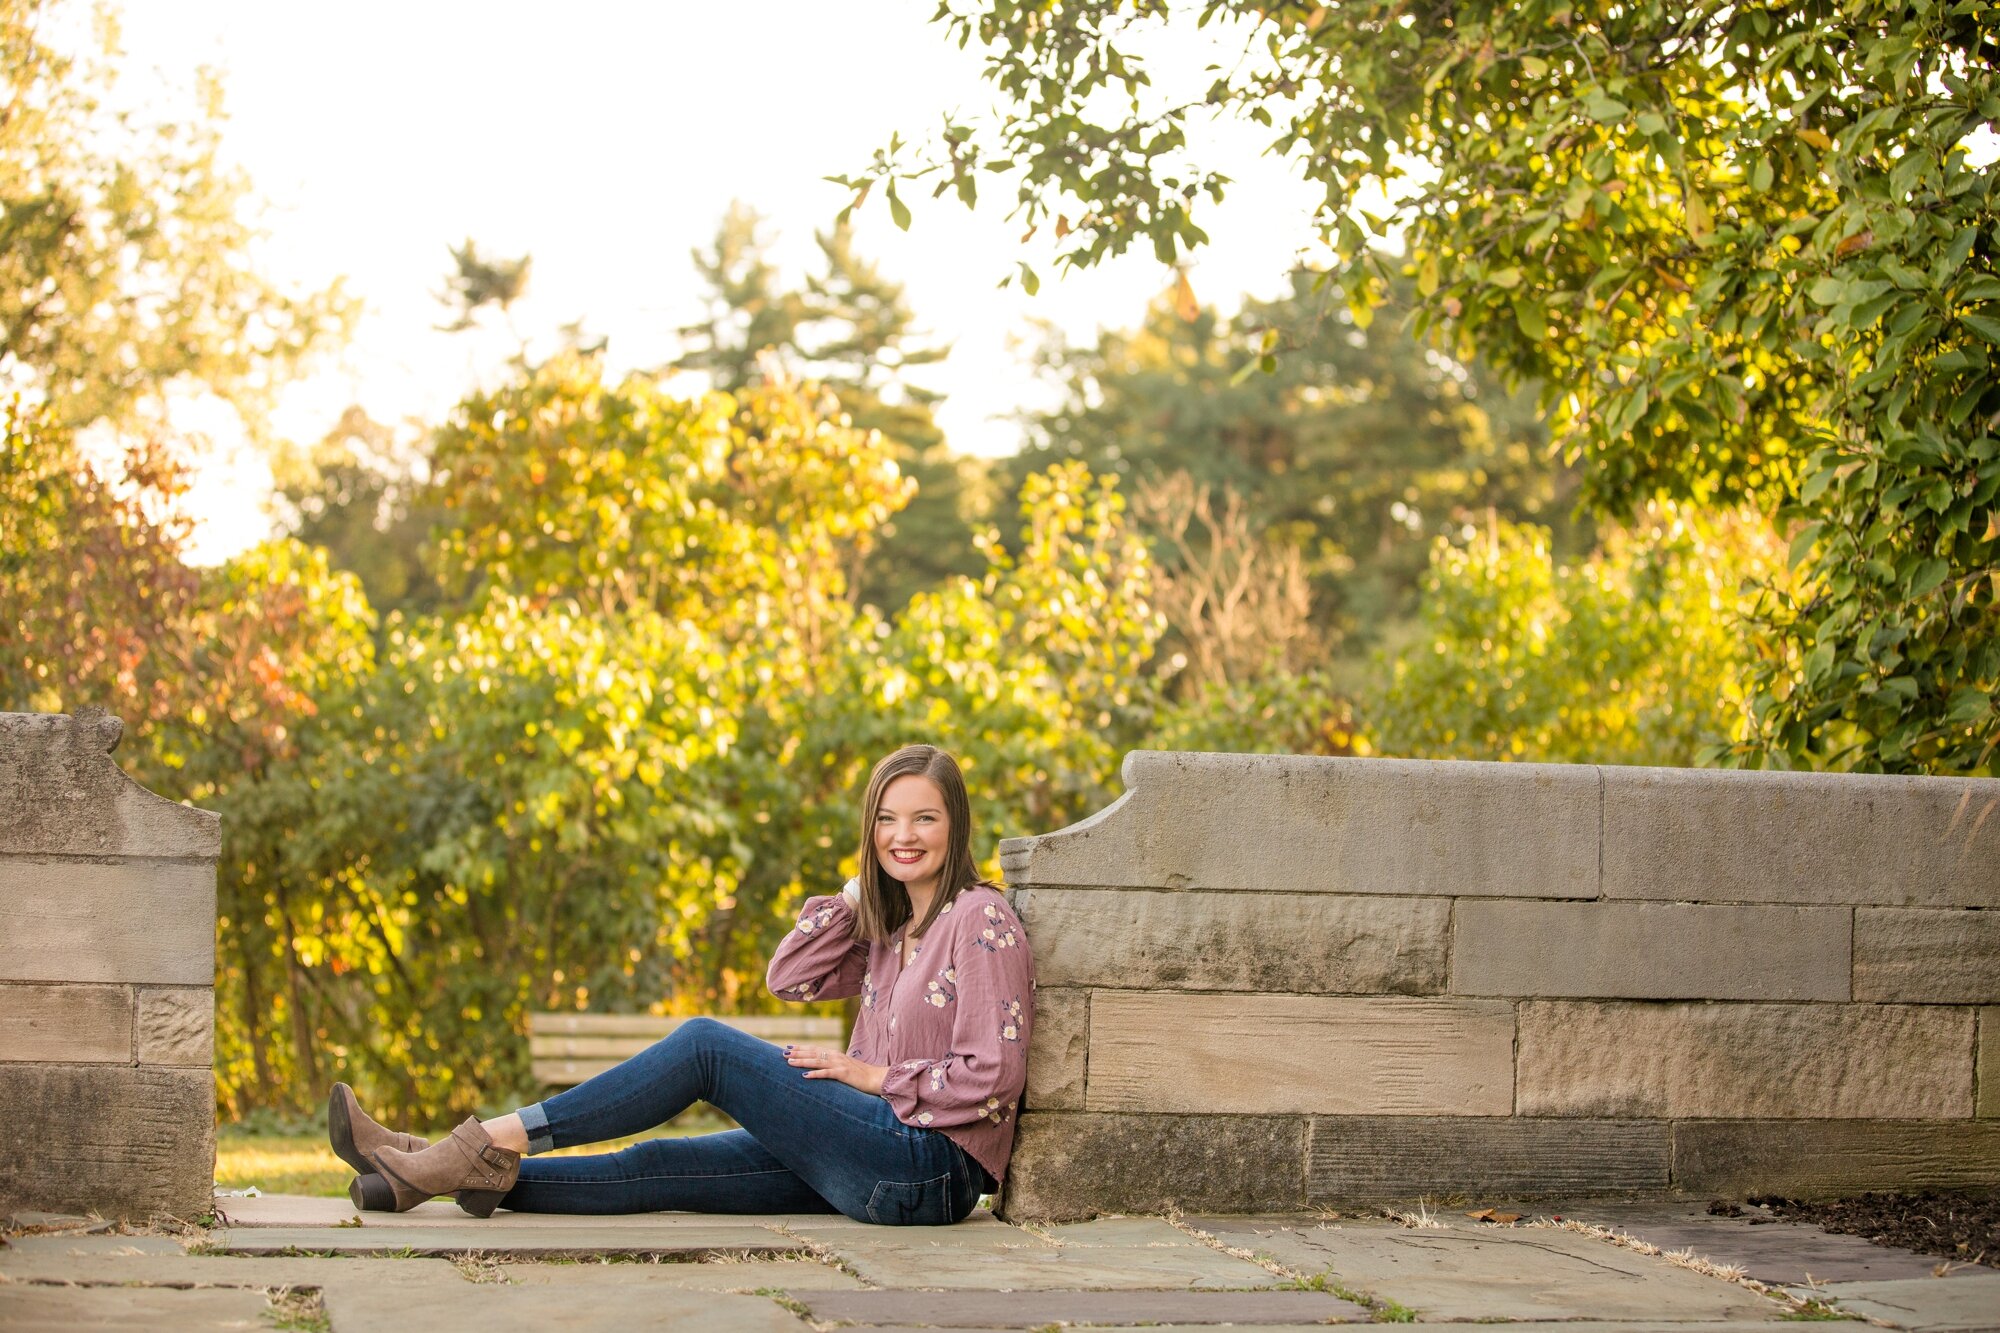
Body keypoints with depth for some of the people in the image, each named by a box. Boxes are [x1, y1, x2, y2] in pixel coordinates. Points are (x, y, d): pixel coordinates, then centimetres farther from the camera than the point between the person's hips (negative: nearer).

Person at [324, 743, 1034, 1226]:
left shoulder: (980, 920, -8)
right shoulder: (892, 922, 19)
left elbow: (994, 1074, -15)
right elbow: (791, 978, 10)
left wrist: (873, 1075, -10)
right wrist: (863, 885, 6)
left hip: (934, 1168, -8)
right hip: (878, 1166, 8)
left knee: (705, 1045, -13)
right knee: (658, 1169, -2)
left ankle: (497, 1142, -13)